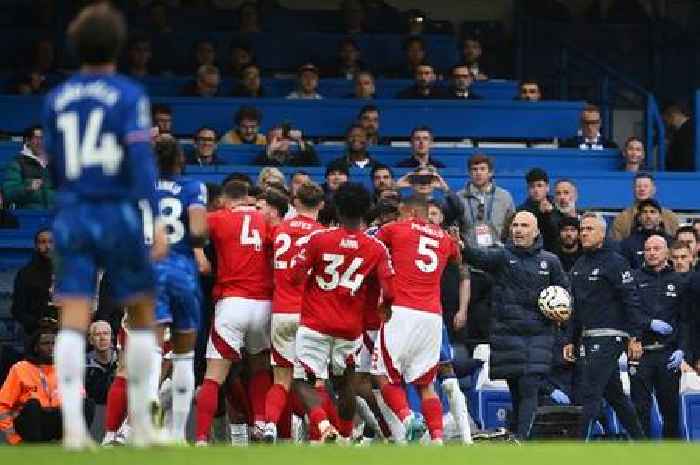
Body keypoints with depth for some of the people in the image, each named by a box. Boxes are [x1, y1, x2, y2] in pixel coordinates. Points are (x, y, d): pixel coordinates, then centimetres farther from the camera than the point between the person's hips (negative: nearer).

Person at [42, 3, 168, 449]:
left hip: (73, 216, 3)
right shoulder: (128, 95, -5)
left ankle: (73, 424, -16)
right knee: (142, 315, 12)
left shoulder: (57, 99, 7)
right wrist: (154, 219, -18)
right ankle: (140, 420, 14)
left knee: (73, 323, -3)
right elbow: (141, 157, -14)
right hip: (120, 215, -3)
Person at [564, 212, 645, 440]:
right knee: (614, 393, 13)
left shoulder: (614, 262, -7)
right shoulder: (579, 265, 17)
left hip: (610, 337, -9)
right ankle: (640, 442, 22)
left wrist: (635, 338, -16)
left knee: (589, 393, -14)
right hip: (587, 339, 9)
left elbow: (631, 301, -11)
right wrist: (571, 340, 18)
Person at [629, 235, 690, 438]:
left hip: (669, 355, 1)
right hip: (640, 352, -1)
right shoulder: (634, 279, 5)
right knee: (640, 407, -2)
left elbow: (686, 320, 7)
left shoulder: (679, 282, 10)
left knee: (670, 407, 4)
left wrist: (681, 349, -4)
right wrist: (650, 323, -13)